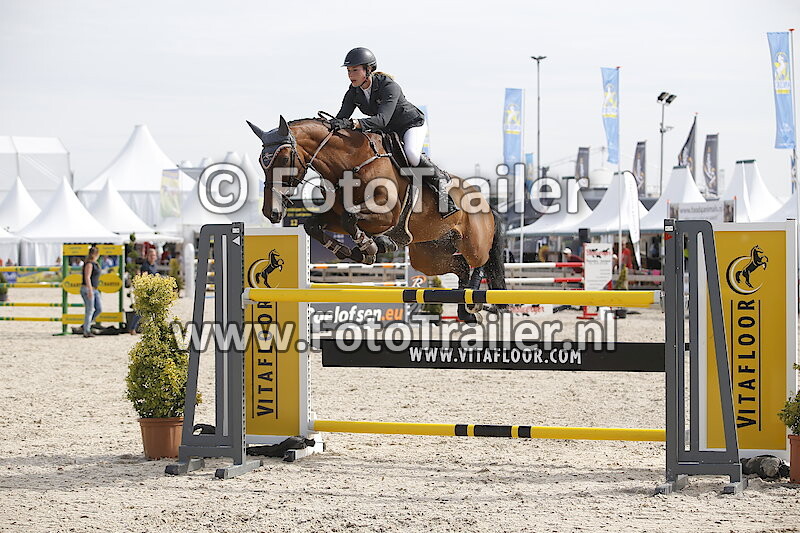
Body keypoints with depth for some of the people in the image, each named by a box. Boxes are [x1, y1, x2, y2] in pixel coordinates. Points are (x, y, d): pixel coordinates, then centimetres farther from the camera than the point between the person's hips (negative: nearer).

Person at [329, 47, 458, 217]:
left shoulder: (389, 86, -32)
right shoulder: (353, 92, -11)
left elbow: (382, 119, -43)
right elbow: (342, 117, -18)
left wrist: (353, 124, -58)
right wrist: (332, 125, -43)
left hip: (412, 124, -7)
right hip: (387, 131, 7)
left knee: (411, 154, -34)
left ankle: (440, 179, -10)